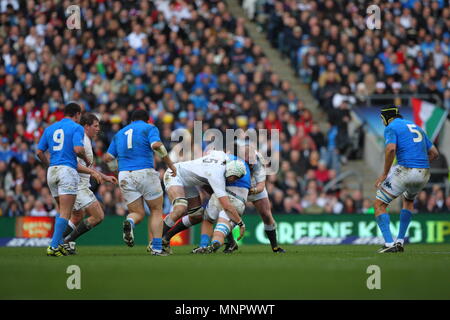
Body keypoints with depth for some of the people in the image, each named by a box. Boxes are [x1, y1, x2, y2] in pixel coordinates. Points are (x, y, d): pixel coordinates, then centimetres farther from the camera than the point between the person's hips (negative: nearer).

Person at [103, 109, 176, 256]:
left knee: (138, 213, 11)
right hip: (145, 172, -4)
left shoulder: (120, 133, 19)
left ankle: (129, 222, -24)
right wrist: (171, 164, -7)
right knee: (156, 210, 12)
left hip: (124, 176, 4)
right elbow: (157, 145, -14)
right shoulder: (149, 128, 5)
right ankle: (157, 247, 1)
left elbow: (107, 157, 16)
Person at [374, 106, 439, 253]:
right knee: (409, 200, 34)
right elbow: (434, 153, 23)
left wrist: (385, 174, -11)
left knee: (379, 204, 4)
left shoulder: (391, 127, 2)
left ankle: (389, 243, -12)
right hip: (424, 173, 7)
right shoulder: (416, 127, 24)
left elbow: (391, 149, -17)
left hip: (404, 171, -7)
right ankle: (400, 241, 26)